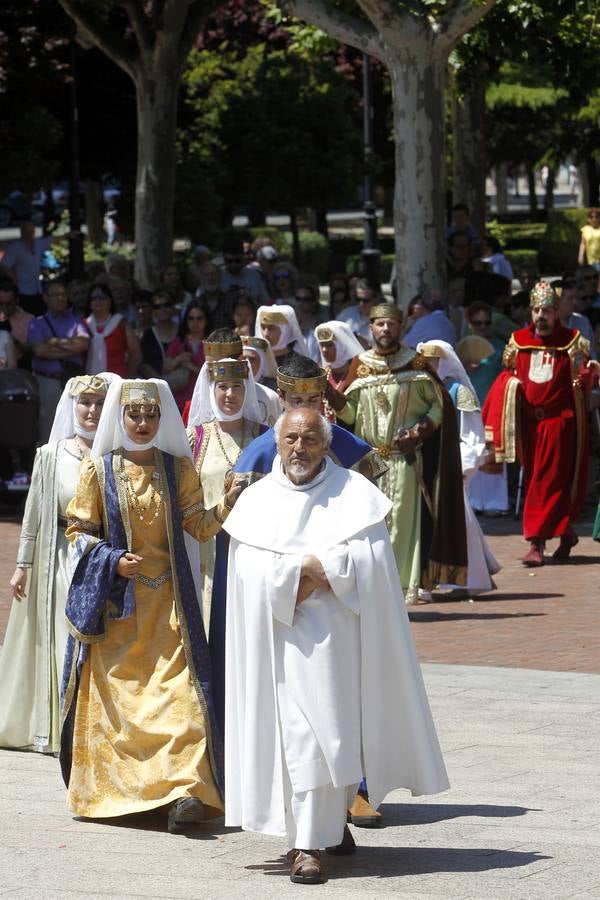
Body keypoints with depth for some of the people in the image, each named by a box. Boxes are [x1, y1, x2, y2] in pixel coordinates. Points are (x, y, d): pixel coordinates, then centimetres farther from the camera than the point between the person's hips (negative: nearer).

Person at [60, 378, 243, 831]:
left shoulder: (178, 469, 7)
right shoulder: (99, 470, 2)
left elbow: (198, 525, 2)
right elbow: (78, 531, 3)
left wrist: (227, 505, -17)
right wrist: (113, 561, -12)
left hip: (167, 602, 1)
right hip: (115, 601, -1)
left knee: (178, 687, -11)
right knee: (113, 691, 0)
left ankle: (186, 789, -17)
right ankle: (107, 786, 10)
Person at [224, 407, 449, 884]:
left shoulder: (355, 493, 4)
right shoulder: (257, 500, 6)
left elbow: (370, 561, -8)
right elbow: (251, 574, -6)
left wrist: (310, 568, -13)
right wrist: (309, 570, -16)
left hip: (341, 636, 1)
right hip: (287, 642, -1)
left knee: (341, 732, 9)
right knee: (302, 735, -9)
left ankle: (335, 817, 32)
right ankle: (306, 843, -8)